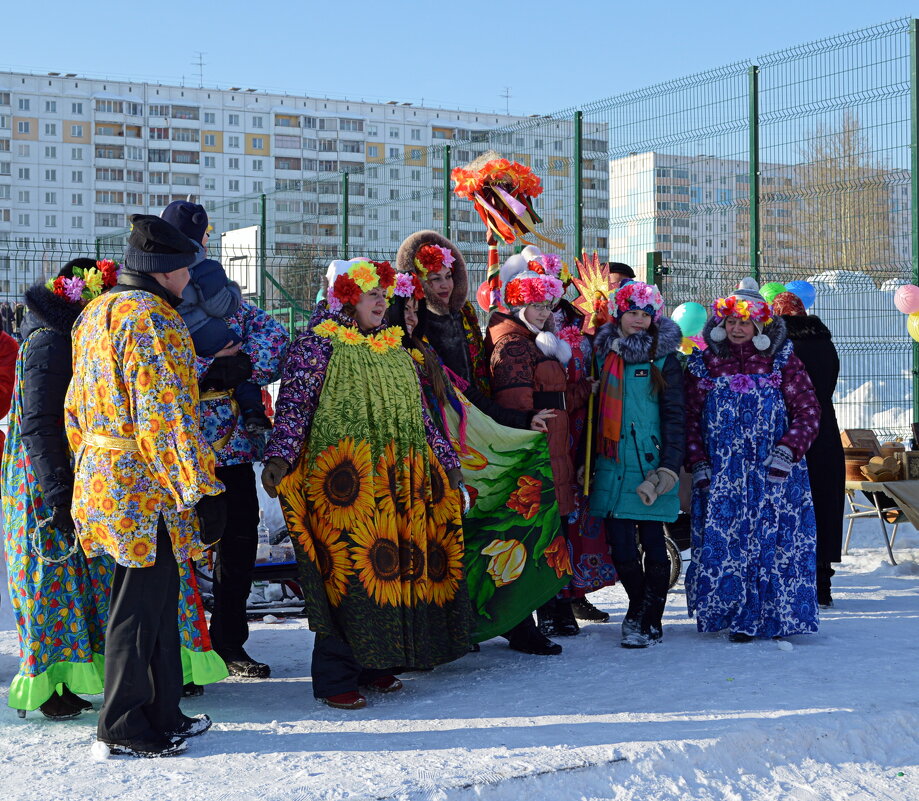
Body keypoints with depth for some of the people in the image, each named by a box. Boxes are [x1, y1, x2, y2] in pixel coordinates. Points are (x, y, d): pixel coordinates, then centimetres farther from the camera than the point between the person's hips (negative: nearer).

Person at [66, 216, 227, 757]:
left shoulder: (95, 315, 14)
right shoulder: (152, 319, -16)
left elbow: (79, 407, 19)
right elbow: (166, 415, -21)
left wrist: (89, 466, 25)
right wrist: (203, 490, -18)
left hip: (101, 476, 10)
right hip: (147, 488, -10)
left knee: (158, 597, 16)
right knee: (140, 605, 0)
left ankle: (163, 714, 25)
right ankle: (125, 727, 11)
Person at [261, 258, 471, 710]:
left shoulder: (394, 351, 17)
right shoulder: (319, 345, -3)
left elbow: (417, 414, 23)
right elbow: (293, 402, -12)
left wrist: (445, 460, 24)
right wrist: (278, 457, -25)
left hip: (398, 482, 6)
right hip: (344, 484, -6)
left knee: (391, 567, 6)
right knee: (347, 573, -6)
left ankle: (375, 664, 19)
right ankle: (335, 679, 3)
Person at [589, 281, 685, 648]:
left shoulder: (664, 359, 1)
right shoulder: (604, 353, 13)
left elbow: (675, 417, -3)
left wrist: (669, 467, -13)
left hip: (650, 466, -3)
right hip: (612, 465, 3)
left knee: (652, 542, -1)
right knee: (621, 546, 1)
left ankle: (645, 620, 11)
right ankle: (643, 615, 21)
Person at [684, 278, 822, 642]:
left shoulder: (782, 362, 3)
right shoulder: (704, 363, 7)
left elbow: (809, 412, 0)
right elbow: (690, 417, 7)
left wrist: (786, 452, -11)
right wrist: (698, 465, -3)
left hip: (773, 474, -1)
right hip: (719, 475, 2)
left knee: (772, 541, -4)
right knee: (721, 541, -2)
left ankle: (773, 616, 4)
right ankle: (738, 615, 8)